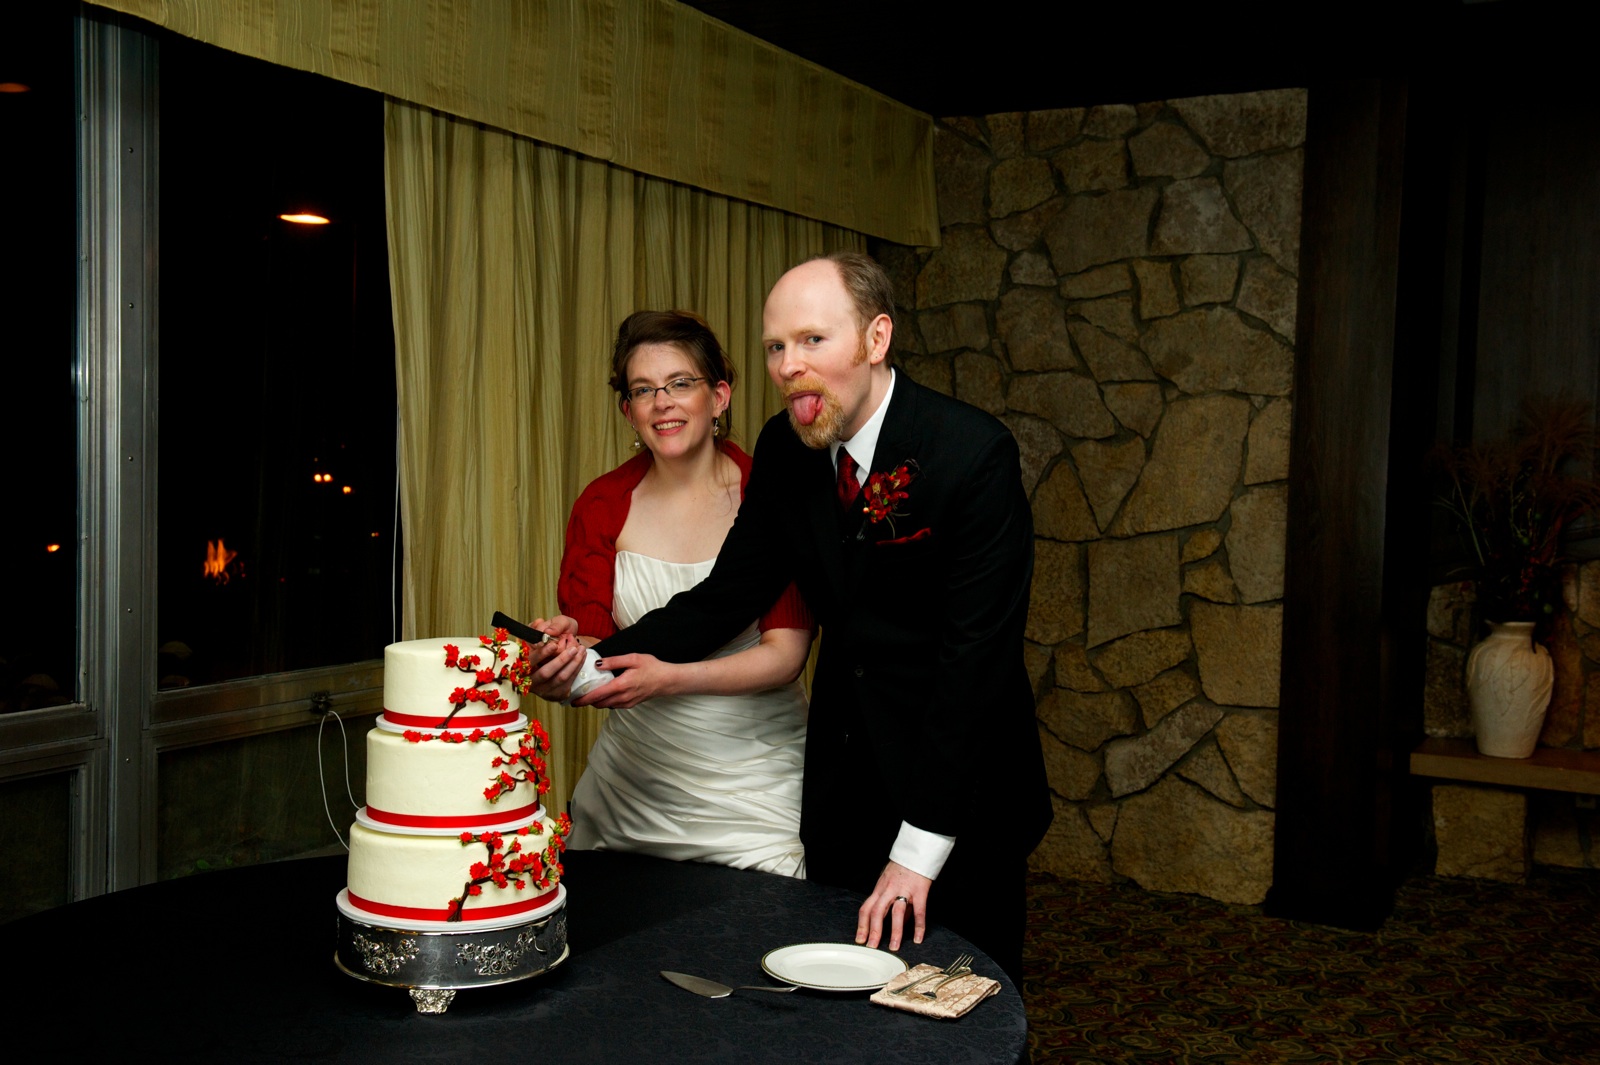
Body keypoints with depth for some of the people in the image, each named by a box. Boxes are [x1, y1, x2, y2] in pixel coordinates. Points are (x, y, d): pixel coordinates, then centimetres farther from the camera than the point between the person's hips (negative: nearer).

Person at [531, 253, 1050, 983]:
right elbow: (726, 594, 0)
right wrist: (602, 658, -18)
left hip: (958, 789, -5)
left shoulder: (973, 453, -21)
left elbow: (973, 652, -23)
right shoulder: (785, 450, -2)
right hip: (842, 783, 6)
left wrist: (919, 847, -23)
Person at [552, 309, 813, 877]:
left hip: (752, 781, -3)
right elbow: (589, 635, -2)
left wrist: (674, 679, -27)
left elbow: (786, 652, -13)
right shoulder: (602, 505, 1)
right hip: (630, 772, 3)